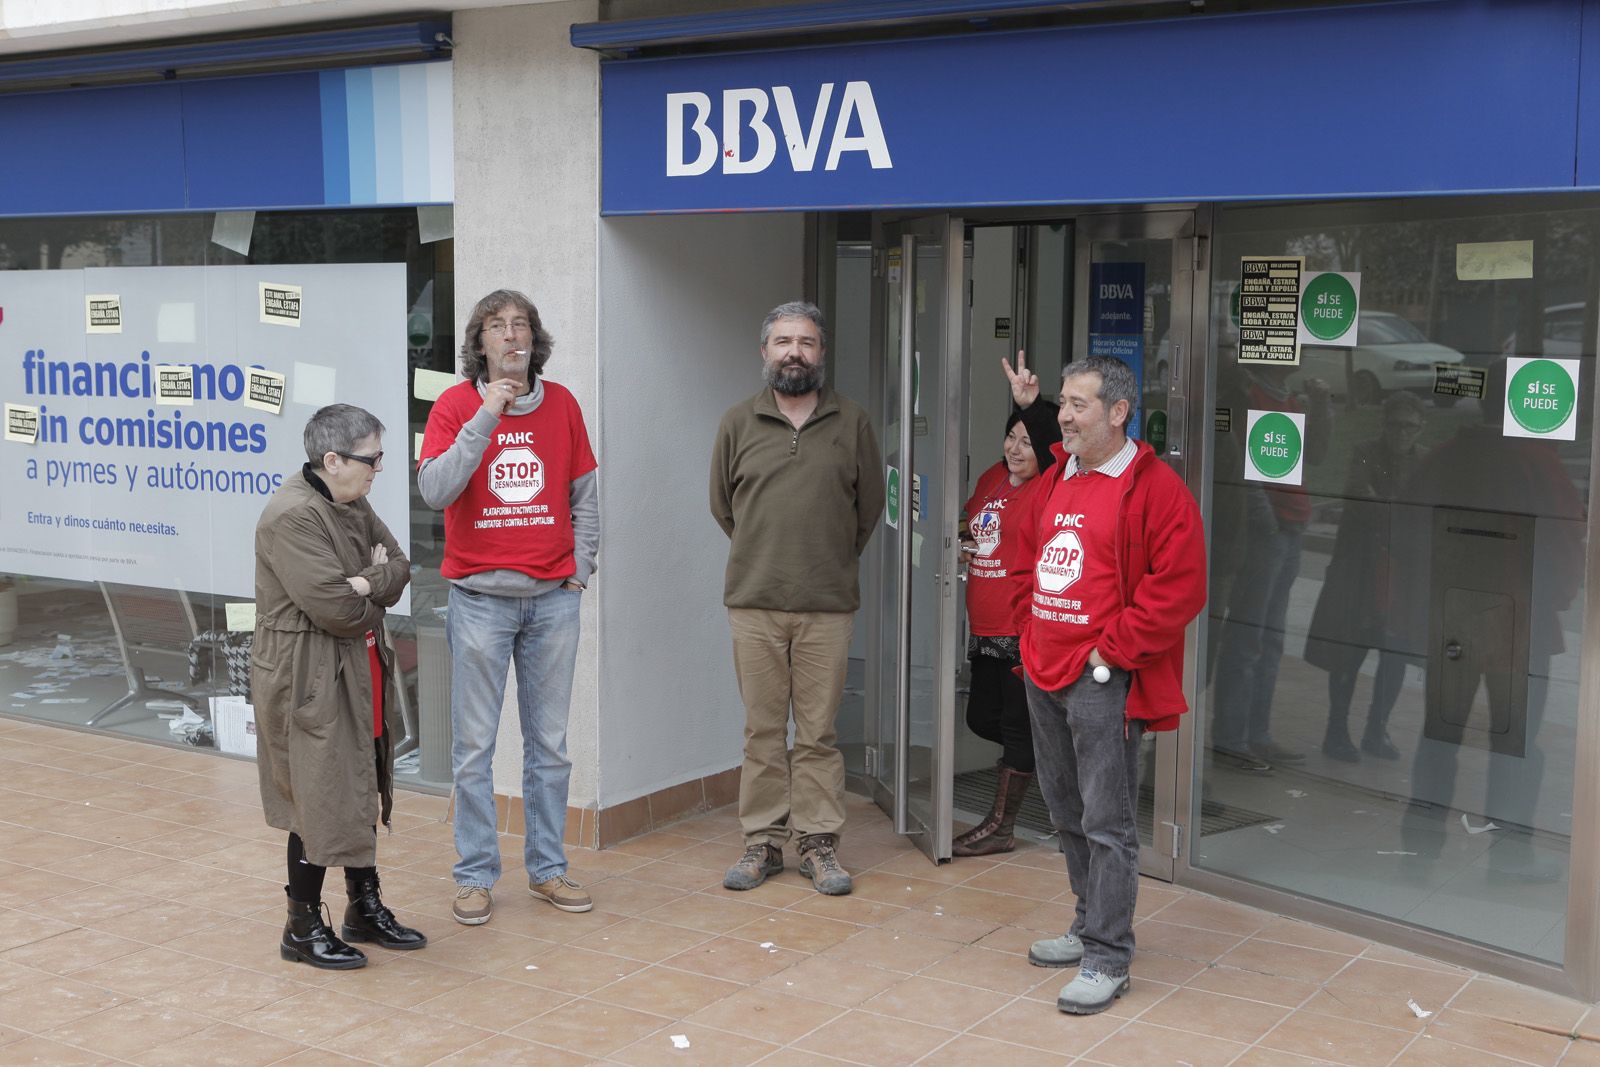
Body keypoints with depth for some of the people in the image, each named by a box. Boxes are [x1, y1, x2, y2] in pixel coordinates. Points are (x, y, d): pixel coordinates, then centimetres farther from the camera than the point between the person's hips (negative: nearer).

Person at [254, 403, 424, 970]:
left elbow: (399, 567, 5)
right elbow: (336, 608, -25)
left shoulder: (353, 505, 9)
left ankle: (365, 910, 31)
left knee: (362, 791, 17)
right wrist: (376, 592, -5)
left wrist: (367, 582, -16)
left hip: (357, 675, 9)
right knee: (320, 801, -2)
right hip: (309, 682, -9)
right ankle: (303, 928, 13)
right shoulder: (293, 517, -22)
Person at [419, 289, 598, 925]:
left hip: (553, 597, 3)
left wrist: (581, 567, 6)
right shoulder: (456, 405, -3)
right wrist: (485, 417, -19)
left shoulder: (561, 405, 6)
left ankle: (548, 868, 20)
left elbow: (584, 493, 13)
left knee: (549, 742, 9)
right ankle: (476, 875, 13)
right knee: (474, 746, 2)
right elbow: (434, 491, -17)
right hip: (480, 597, -3)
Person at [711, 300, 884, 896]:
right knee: (762, 729, 5)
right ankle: (763, 842, 14)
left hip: (827, 606, -1)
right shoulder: (738, 423, 6)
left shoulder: (852, 423, 5)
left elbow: (869, 506, 13)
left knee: (818, 733, 3)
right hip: (754, 603, 1)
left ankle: (819, 843, 12)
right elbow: (722, 505, 15)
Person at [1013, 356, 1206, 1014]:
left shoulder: (1155, 489, -12)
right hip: (1044, 674, 8)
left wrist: (1111, 649, -15)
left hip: (1102, 681, -8)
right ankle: (1091, 927, 32)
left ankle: (1107, 960, 1)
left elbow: (1179, 588, -17)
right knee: (1066, 813, 17)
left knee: (1106, 823, -5)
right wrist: (1033, 633, 12)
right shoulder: (1056, 482, 13)